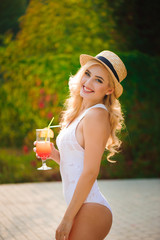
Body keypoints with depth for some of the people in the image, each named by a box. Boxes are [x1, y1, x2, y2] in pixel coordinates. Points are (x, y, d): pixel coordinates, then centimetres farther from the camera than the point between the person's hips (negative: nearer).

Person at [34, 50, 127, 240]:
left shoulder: (97, 115, -12)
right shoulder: (80, 114, 16)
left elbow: (90, 173, -16)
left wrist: (67, 218, -15)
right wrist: (54, 155, 4)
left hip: (91, 210, -9)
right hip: (83, 210, 9)